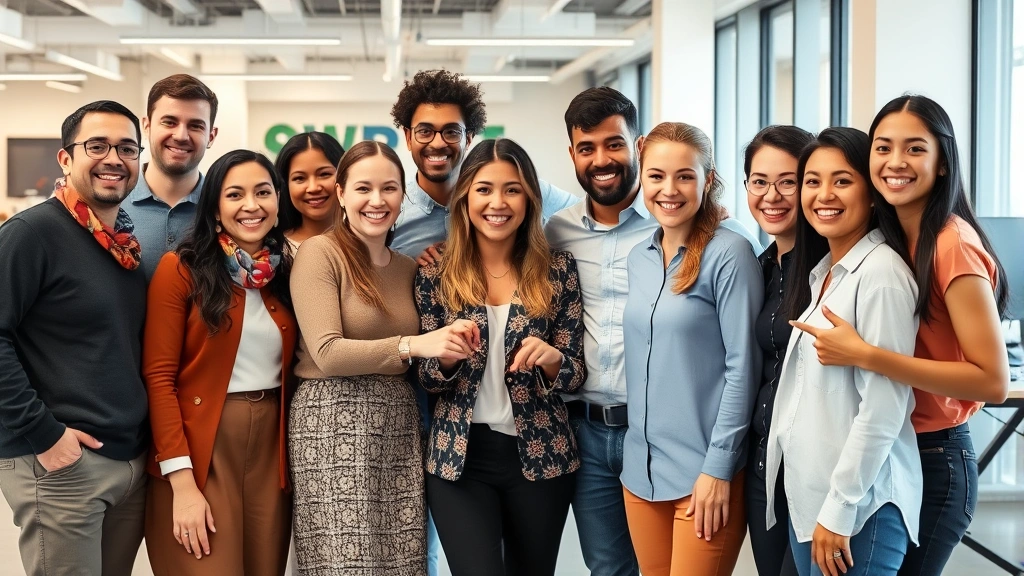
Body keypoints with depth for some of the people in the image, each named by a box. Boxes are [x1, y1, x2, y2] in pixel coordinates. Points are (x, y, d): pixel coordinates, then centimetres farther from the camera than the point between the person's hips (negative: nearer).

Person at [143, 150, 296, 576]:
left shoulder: (287, 273, 9)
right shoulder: (181, 269, -6)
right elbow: (158, 376, -10)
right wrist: (182, 482, -16)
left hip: (270, 452, 5)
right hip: (200, 454, -5)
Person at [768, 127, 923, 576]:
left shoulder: (881, 272, -14)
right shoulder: (819, 273, 12)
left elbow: (883, 410, -19)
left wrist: (839, 509, -17)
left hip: (859, 505, -8)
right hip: (805, 496, 8)